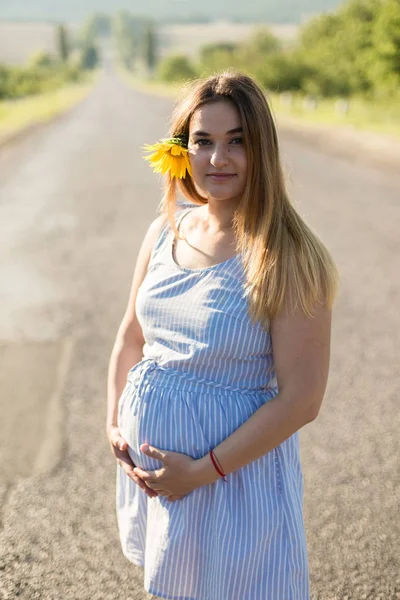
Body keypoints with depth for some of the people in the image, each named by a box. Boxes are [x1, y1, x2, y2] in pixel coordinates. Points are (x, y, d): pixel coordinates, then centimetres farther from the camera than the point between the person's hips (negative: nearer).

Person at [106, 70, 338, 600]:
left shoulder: (284, 258, -19)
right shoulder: (166, 231, -2)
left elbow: (301, 399, -21)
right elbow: (131, 335, 11)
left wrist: (202, 471, -18)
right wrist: (114, 423, 1)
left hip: (234, 463, -5)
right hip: (148, 462, 6)